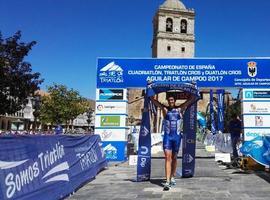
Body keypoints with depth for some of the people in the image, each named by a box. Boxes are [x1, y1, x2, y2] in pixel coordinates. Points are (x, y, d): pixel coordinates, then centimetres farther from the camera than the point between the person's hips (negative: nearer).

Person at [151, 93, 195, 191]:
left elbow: (191, 99, 9)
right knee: (168, 158, -10)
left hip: (177, 136, 1)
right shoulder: (164, 109, 5)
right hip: (167, 136, -1)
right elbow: (153, 99, 4)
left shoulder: (180, 109, 6)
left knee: (174, 158, 13)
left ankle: (173, 177, 29)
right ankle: (167, 181, -14)